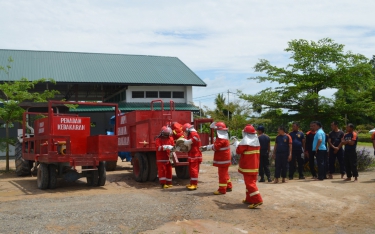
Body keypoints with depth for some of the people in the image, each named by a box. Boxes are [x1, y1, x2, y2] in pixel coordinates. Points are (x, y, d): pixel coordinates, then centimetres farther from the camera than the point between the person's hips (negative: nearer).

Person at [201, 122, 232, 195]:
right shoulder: (223, 137, 13)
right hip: (224, 158, 11)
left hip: (222, 159, -11)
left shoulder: (221, 138, -22)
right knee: (224, 173, 19)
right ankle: (228, 187, 28)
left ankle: (222, 189, -1)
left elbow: (215, 147, -25)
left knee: (222, 174, -5)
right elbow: (216, 145, 14)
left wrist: (206, 147, -14)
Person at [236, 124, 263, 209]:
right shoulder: (256, 140, 10)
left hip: (247, 166, -8)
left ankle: (257, 200, -14)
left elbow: (238, 151, -13)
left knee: (249, 183, -7)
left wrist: (238, 145, 5)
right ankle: (249, 199, 22)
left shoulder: (245, 141, -16)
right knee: (251, 182, 16)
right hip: (255, 165, 9)